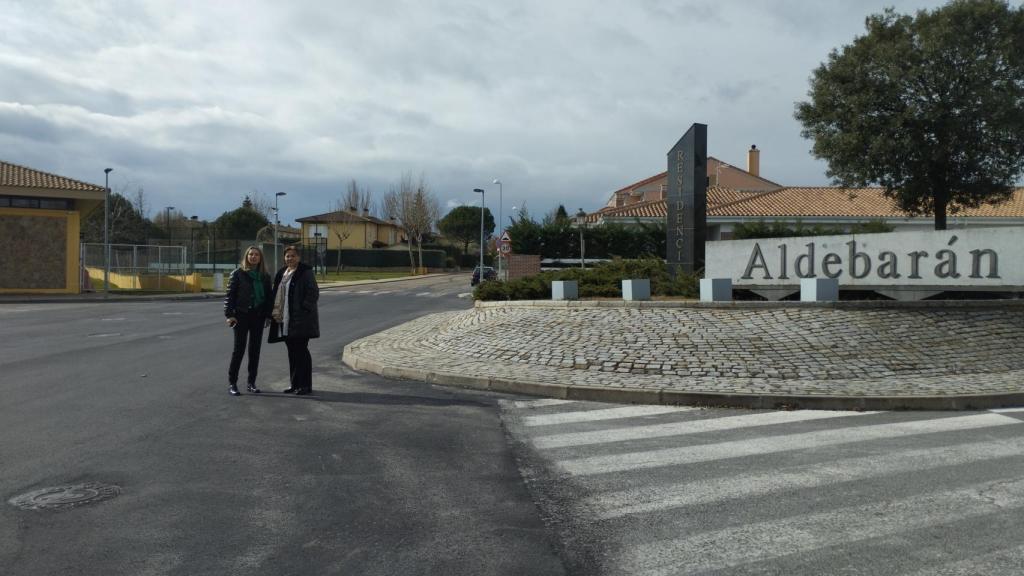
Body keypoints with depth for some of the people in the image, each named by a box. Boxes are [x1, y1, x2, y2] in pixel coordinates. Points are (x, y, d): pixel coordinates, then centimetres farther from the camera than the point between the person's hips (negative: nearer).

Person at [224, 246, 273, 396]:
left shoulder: (265, 276, 9)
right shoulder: (238, 273, -1)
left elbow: (268, 296, 11)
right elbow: (230, 294, -4)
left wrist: (268, 315, 5)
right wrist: (229, 314, -11)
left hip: (258, 316, 4)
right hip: (241, 316, -4)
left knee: (255, 350, 7)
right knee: (239, 349, -4)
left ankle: (251, 382, 15)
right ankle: (232, 383, 3)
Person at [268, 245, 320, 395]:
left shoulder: (306, 272, -7)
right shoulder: (282, 273, 16)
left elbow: (313, 293, -13)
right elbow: (276, 294, 22)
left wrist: (304, 308, -19)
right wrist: (275, 313, 13)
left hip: (300, 320, -8)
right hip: (285, 320, 8)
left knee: (301, 351, -5)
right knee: (292, 352, 12)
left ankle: (305, 385, 1)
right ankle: (295, 384, 20)